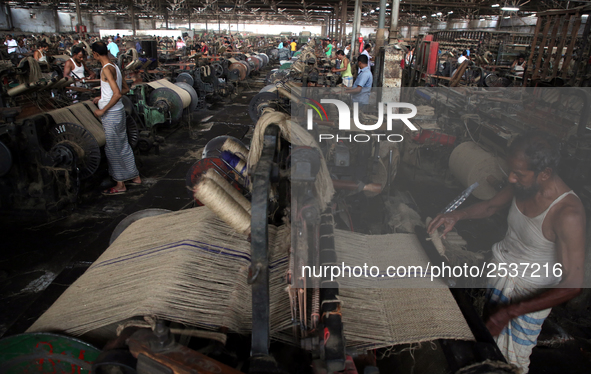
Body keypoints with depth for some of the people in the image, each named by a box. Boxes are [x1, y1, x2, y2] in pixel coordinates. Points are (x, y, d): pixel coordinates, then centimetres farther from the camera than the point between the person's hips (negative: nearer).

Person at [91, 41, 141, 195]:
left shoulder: (107, 69, -18)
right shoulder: (115, 67, 9)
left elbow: (117, 94, -26)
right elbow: (126, 89, 19)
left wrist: (103, 110, -18)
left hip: (111, 114, -9)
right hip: (118, 111, 9)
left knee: (113, 148, 0)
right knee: (123, 145, 17)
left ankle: (120, 185, 8)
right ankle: (135, 176, 26)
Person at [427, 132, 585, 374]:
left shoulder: (568, 214, -31)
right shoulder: (522, 185, -12)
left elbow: (572, 285, -28)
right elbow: (491, 206, 10)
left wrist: (511, 311, -30)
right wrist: (457, 215, -10)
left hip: (532, 293, -5)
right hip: (500, 267, 6)